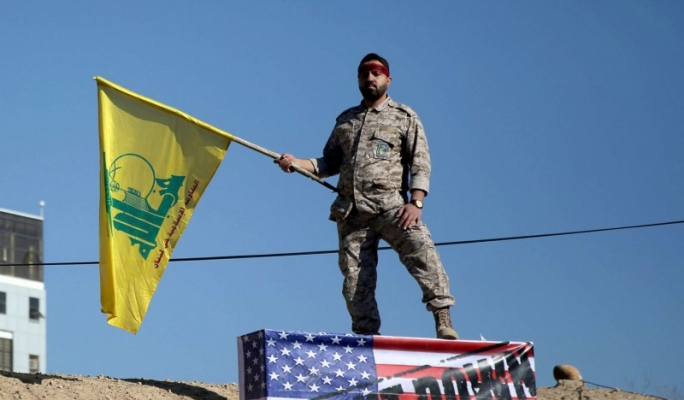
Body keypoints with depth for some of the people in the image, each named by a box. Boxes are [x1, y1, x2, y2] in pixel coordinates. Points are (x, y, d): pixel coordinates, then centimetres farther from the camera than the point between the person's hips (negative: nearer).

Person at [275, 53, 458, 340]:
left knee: (422, 252, -26)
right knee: (355, 281, -2)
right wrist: (296, 163, 6)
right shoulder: (345, 120, 22)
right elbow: (329, 165, 23)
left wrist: (416, 203, -13)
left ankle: (443, 322, -29)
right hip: (351, 213, 4)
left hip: (391, 206, -4)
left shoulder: (405, 117, 9)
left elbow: (420, 163, 1)